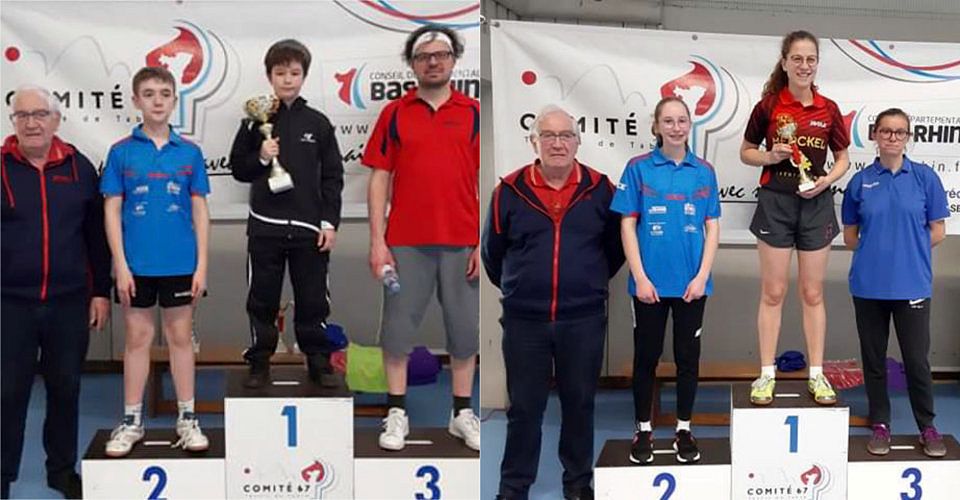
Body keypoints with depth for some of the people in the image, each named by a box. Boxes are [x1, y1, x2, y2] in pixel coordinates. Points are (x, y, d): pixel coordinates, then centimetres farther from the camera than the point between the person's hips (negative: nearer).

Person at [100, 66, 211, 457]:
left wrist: (202, 265, -1)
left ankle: (187, 419, 18)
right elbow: (112, 210, -1)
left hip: (180, 264, 0)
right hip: (136, 264, 0)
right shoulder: (122, 152, 0)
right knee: (137, 338, 8)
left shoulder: (189, 152, 2)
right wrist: (121, 265, -7)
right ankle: (132, 421, 18)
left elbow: (200, 210, 4)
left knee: (180, 337, 9)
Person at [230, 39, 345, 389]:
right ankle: (259, 363, 18)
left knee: (313, 300, 6)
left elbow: (333, 176, 4)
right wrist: (261, 158, -13)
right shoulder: (256, 122, 3)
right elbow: (238, 168, 7)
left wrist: (330, 223, -3)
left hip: (309, 227, 0)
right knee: (262, 298, 7)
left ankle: (319, 362, 17)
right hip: (265, 226, 0)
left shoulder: (318, 123, 3)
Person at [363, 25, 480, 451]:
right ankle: (396, 413, 16)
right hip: (405, 243, 0)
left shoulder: (474, 113, 5)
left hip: (461, 242, 0)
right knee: (398, 326, 5)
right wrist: (377, 241, -4)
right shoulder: (394, 114, 5)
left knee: (464, 328, 7)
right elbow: (379, 179, 3)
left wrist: (484, 243, -4)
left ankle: (462, 413, 21)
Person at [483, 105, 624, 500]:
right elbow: (492, 252, 10)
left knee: (579, 403, 12)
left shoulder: (600, 189, -1)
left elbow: (616, 246, 14)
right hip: (524, 321, -1)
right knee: (523, 407, 7)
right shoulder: (510, 191, -3)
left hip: (584, 320, 1)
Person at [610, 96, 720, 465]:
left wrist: (702, 276, -6)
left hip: (691, 283, 2)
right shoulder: (638, 168, -2)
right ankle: (643, 430, 20)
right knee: (646, 357, 7)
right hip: (650, 283, -1)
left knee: (688, 357, 9)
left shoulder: (704, 171, 3)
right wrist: (640, 277, -10)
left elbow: (712, 226, 4)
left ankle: (684, 430, 23)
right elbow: (628, 226, -3)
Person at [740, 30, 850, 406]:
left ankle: (816, 374, 16)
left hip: (815, 204, 2)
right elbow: (746, 152, 5)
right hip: (776, 202, -2)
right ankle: (767, 375, 10)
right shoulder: (768, 106, -4)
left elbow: (843, 158, 10)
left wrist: (827, 179, -9)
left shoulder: (828, 109, 1)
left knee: (813, 293, 8)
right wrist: (770, 156, -14)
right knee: (773, 292, 3)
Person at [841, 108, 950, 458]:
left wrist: (906, 248, 1)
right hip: (869, 284, 2)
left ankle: (927, 427, 17)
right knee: (873, 358, 10)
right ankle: (880, 425, 22)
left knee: (917, 359, 1)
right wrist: (875, 250, 0)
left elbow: (937, 231, 3)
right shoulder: (860, 181, 4)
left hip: (911, 284, -2)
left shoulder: (924, 178, 0)